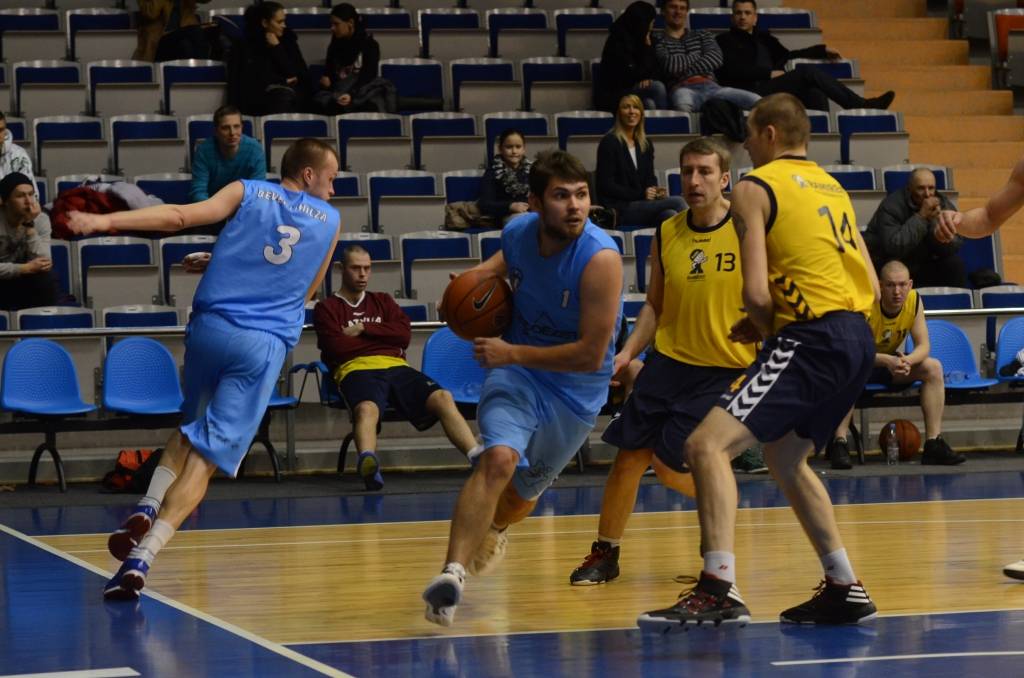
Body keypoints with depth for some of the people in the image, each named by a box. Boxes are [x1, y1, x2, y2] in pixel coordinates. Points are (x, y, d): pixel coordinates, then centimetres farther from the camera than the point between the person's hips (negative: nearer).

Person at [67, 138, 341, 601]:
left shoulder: (247, 193, 9)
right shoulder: (329, 221, 13)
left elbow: (181, 216, -7)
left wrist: (105, 222, -13)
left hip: (210, 327, 2)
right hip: (265, 343, -1)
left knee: (189, 431, 26)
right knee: (206, 455, -5)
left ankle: (147, 510, 3)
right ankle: (141, 556, -20)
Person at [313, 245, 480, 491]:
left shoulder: (382, 301, 31)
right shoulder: (327, 308, 18)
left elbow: (405, 334, 14)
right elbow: (336, 348, 0)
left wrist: (364, 329, 5)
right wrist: (384, 338, 8)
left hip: (396, 367, 4)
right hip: (356, 369, -4)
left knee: (442, 398, -25)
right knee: (367, 408, -41)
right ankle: (368, 462, -72)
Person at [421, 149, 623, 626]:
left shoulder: (600, 258, -28)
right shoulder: (518, 232, -11)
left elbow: (591, 355, -27)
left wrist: (511, 353, -24)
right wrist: (479, 275, -4)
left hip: (576, 390, -1)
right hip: (516, 369, 2)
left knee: (521, 493, 15)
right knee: (499, 459, -27)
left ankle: (493, 529, 52)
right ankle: (452, 574, -31)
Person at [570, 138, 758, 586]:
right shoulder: (667, 234, 3)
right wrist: (628, 352, 1)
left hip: (725, 369, -4)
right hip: (669, 360, 4)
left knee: (670, 466, -7)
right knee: (628, 456, 0)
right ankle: (605, 553, 17)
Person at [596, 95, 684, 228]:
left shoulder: (646, 144, 19)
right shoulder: (609, 142, -2)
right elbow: (606, 185, -7)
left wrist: (655, 191, -4)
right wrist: (640, 195, -14)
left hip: (644, 204, 6)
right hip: (619, 209, -6)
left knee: (670, 214, -29)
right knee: (677, 202, -25)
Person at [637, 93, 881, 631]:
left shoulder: (756, 187, 0)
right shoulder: (831, 187, 23)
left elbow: (757, 292, -11)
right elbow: (871, 288, 21)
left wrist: (763, 328, 10)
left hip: (812, 339, -9)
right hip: (858, 337, 9)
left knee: (709, 444, -13)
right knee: (785, 458, 27)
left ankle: (719, 589, -27)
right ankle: (845, 589, 27)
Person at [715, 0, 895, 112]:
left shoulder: (763, 38, 30)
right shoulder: (724, 40, 11)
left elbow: (787, 56, 36)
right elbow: (732, 70, -4)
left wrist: (822, 50, 26)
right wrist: (769, 73, -8)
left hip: (775, 89, 6)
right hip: (752, 92, -6)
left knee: (815, 93, -27)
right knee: (807, 71, -23)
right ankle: (859, 104, -23)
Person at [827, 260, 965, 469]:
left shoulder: (914, 300, -14)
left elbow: (923, 345, -13)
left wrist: (908, 361, -37)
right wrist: (886, 361, -49)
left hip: (891, 361, 5)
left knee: (933, 368, -17)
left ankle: (933, 444, -17)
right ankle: (839, 443, -37)